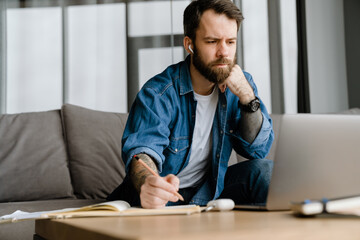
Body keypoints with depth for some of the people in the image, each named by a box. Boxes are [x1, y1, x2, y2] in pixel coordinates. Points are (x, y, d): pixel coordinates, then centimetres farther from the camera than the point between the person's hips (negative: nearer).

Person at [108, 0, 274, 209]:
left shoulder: (241, 84, -2)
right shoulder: (158, 94, -18)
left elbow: (258, 150, -6)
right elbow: (143, 149, -34)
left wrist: (247, 96, -20)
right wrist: (148, 185, -58)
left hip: (210, 190, 4)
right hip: (165, 193, -3)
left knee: (265, 170, -20)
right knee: (149, 196, -36)